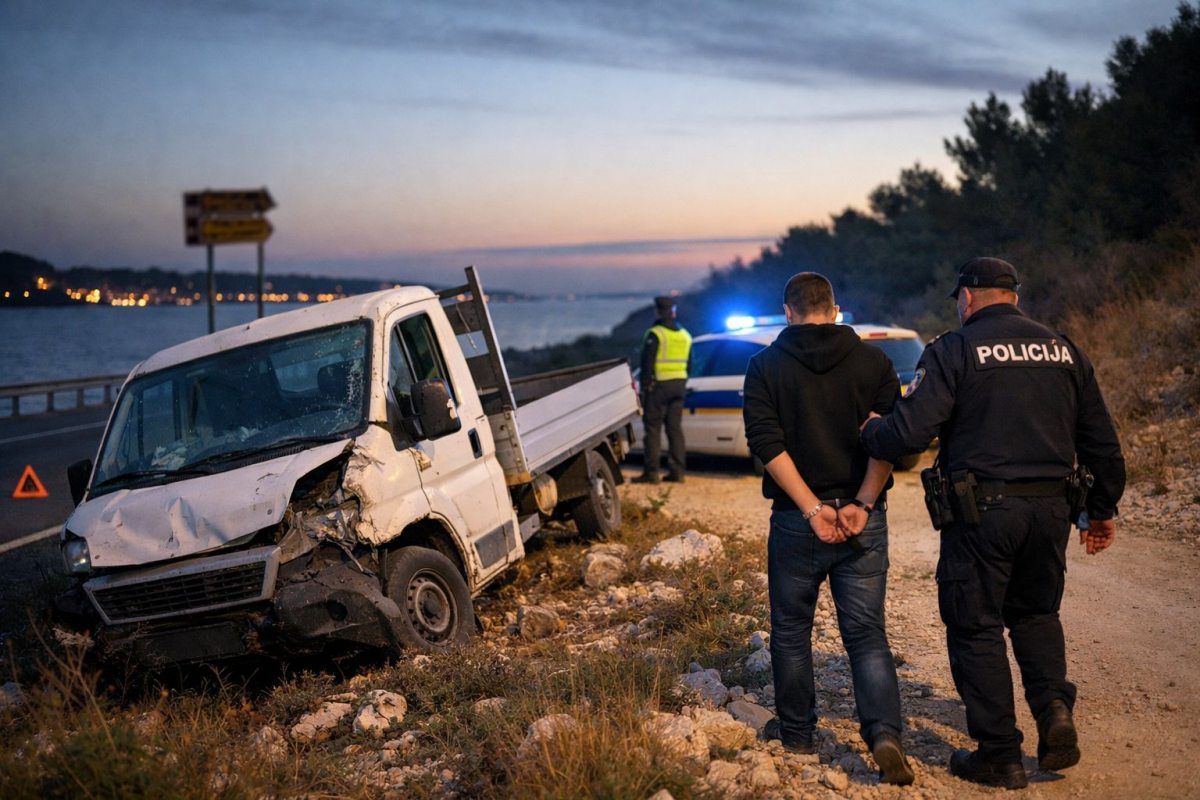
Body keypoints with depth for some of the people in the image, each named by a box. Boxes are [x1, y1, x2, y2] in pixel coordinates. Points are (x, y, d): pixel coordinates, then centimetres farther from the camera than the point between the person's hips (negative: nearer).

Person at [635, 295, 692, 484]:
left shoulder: (655, 334, -9)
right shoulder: (685, 335, 14)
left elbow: (647, 363, -12)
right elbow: (689, 363, 19)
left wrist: (645, 386, -7)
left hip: (659, 385, -7)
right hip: (679, 386, 7)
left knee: (653, 428, -3)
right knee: (675, 428, 10)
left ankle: (651, 472, -4)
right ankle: (677, 471, 9)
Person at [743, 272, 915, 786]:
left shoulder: (766, 366, -1)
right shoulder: (872, 362, 3)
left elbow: (766, 443, -12)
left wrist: (812, 509, -13)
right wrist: (862, 503, -11)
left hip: (796, 518, -1)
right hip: (864, 521, 1)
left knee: (790, 631, 15)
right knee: (866, 633, 7)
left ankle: (795, 732, 26)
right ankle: (884, 733, -9)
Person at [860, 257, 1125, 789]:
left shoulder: (954, 350, -6)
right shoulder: (1061, 348, 10)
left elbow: (911, 430, -15)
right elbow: (1100, 440, 13)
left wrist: (866, 434, 5)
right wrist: (1103, 509, 22)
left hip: (982, 510, -5)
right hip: (1050, 507, 5)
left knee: (976, 628, 7)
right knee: (1035, 613, 25)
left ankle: (1000, 756, 12)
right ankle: (1054, 707, 5)